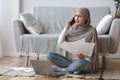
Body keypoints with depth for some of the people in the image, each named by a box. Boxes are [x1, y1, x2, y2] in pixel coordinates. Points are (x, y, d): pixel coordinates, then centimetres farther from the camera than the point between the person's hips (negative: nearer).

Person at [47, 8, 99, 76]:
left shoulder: (91, 30, -6)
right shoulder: (71, 29, 7)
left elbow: (93, 51, -6)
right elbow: (60, 43, -1)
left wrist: (84, 56, -26)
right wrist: (66, 28, -6)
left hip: (85, 62, -4)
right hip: (70, 60, 4)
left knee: (80, 62, -40)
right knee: (50, 55, -16)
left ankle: (62, 69, -15)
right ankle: (74, 67, -19)